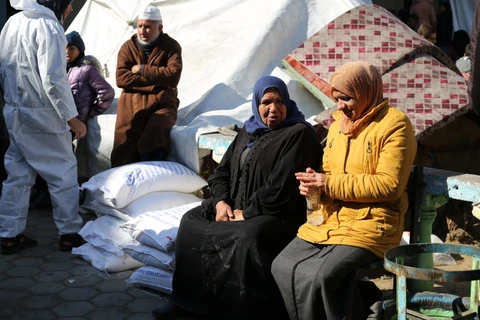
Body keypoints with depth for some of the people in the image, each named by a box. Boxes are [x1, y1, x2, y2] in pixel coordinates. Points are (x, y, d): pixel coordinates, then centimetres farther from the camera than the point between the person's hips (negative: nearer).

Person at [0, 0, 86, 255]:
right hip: (41, 118, -8)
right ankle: (70, 233, 14)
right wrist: (72, 117, -15)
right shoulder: (48, 27, -17)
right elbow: (54, 81, -22)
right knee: (64, 173, 5)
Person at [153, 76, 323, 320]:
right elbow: (222, 171, 15)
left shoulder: (299, 134, -9)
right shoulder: (249, 130, 15)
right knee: (191, 221, -6)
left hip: (277, 215, -8)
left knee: (248, 238, -36)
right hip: (233, 208, 8)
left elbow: (281, 188, -18)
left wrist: (247, 213, -15)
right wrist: (221, 202, -4)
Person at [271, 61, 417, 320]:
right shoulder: (338, 123, 15)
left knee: (319, 276, -27)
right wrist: (313, 183, -4)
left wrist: (329, 184, -16)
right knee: (282, 267, -11)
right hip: (330, 218, 7)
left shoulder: (394, 124, -8)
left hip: (371, 223, -7)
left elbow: (389, 185, -16)